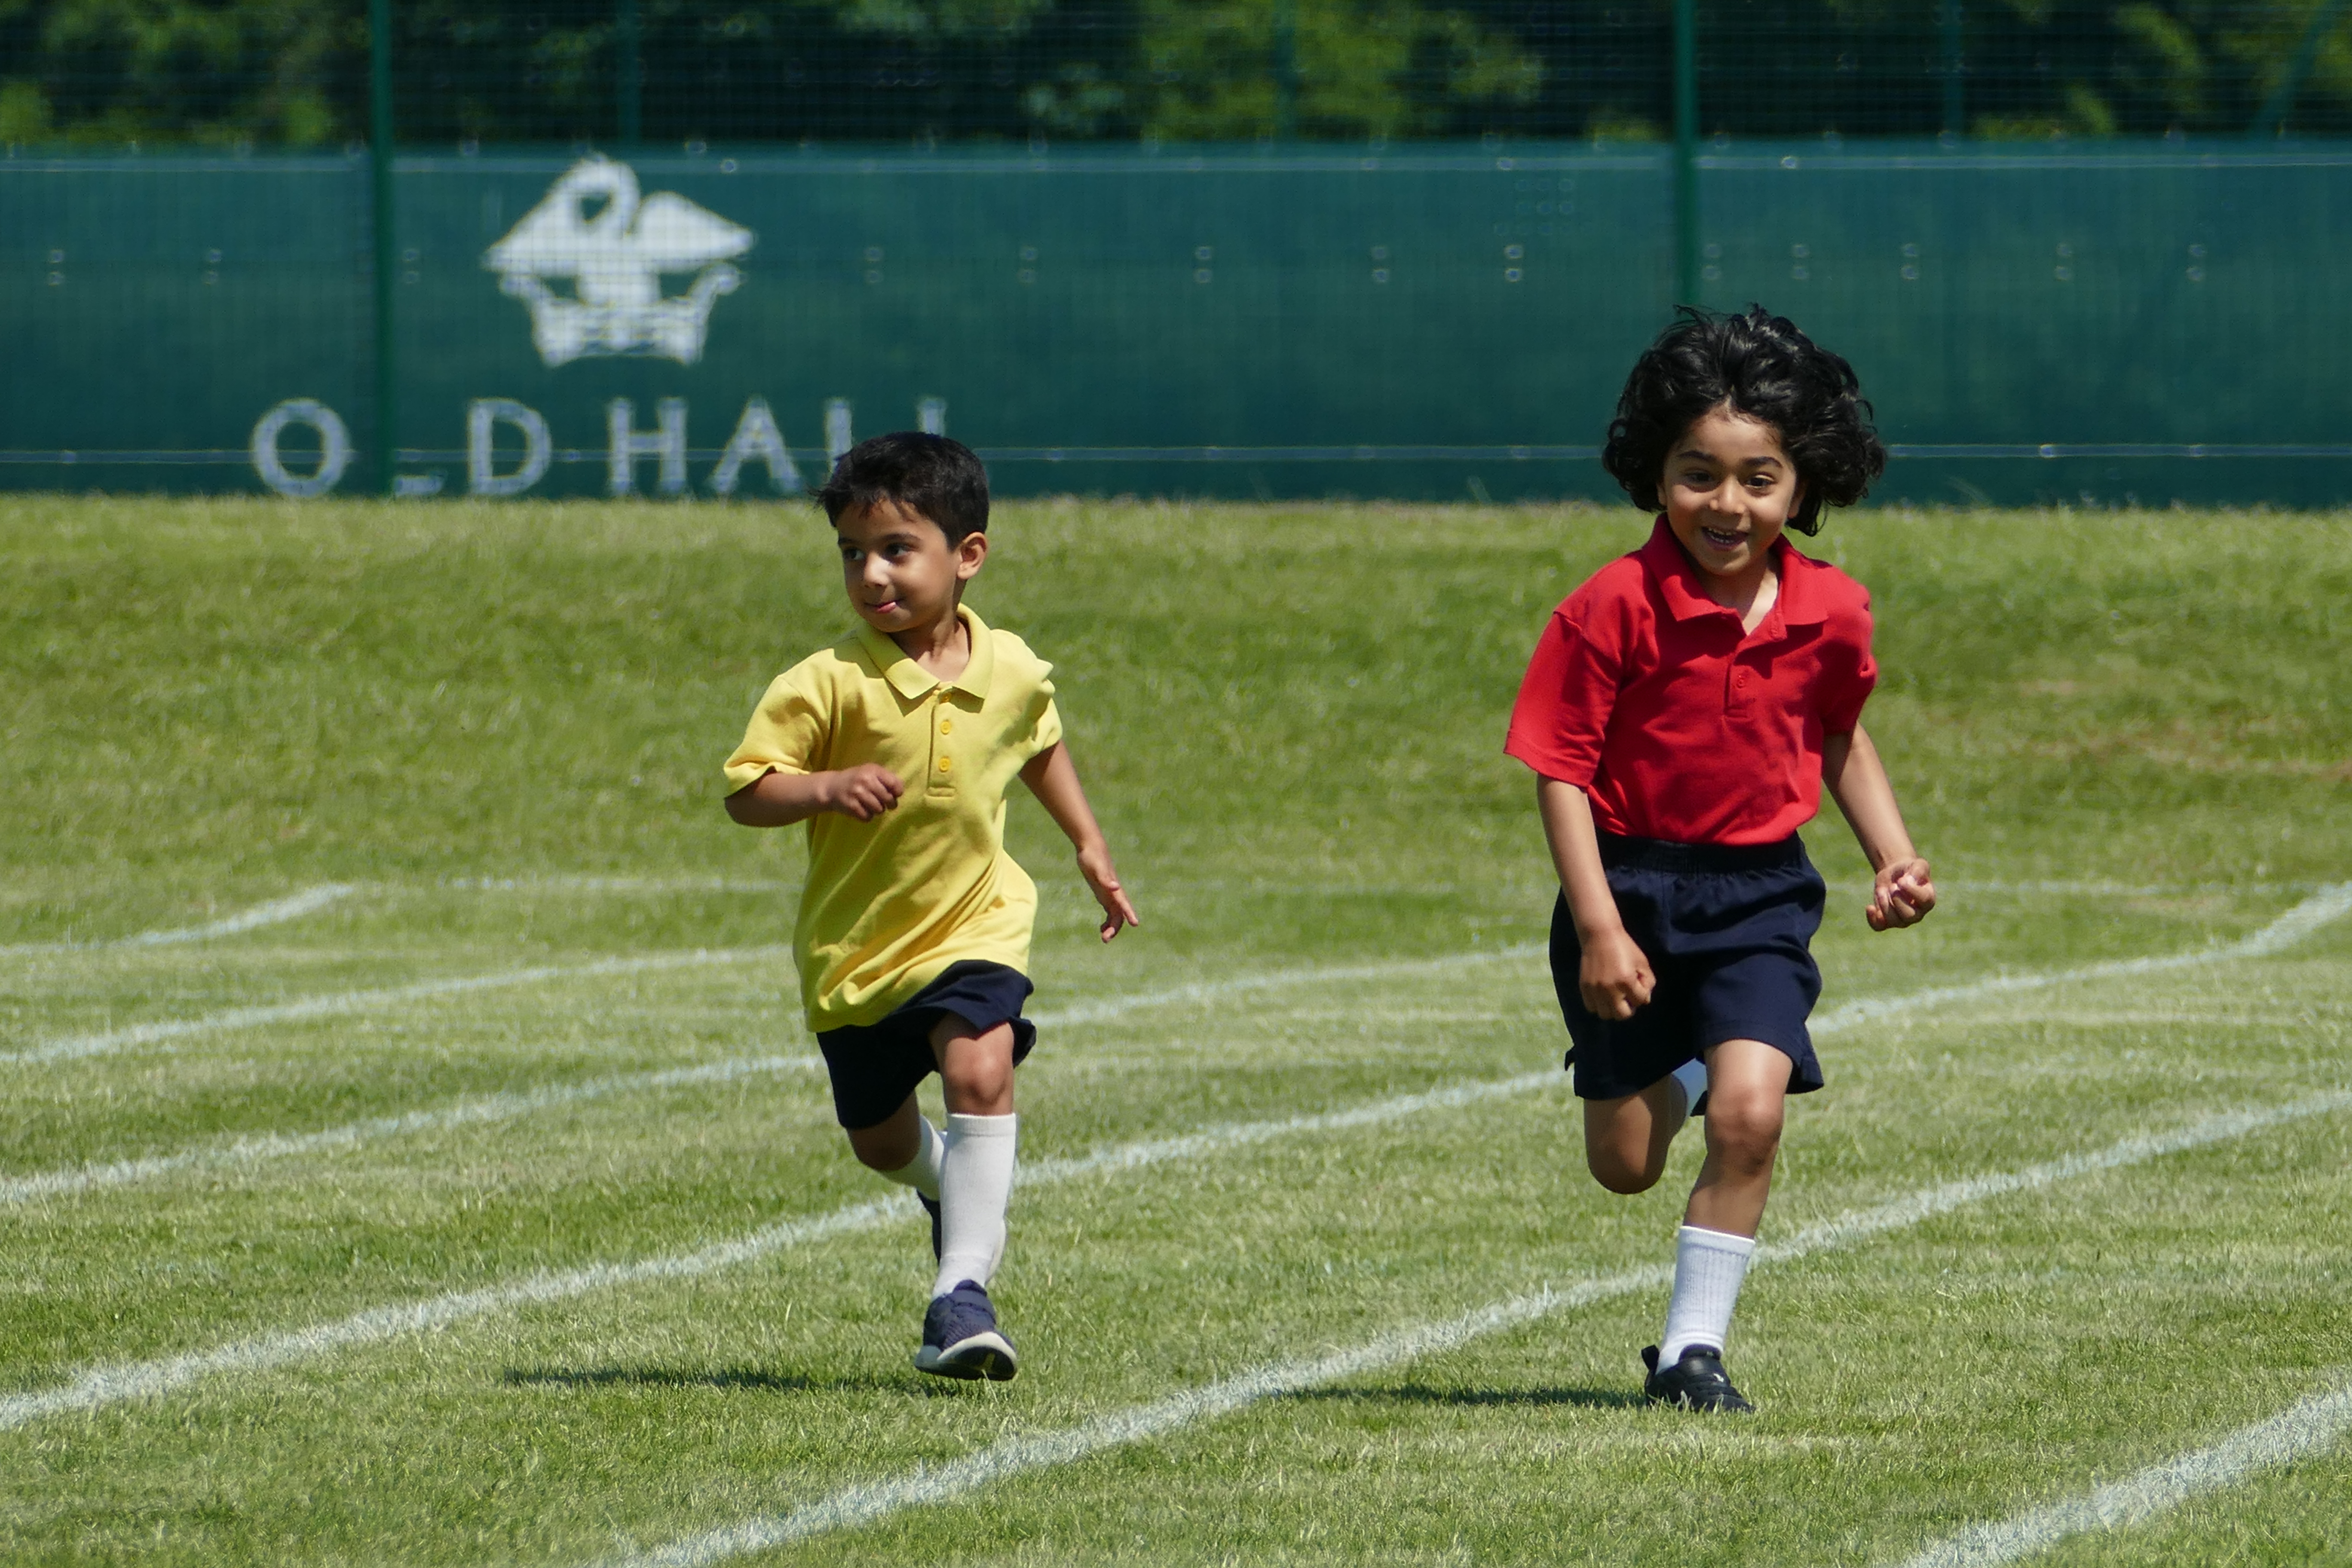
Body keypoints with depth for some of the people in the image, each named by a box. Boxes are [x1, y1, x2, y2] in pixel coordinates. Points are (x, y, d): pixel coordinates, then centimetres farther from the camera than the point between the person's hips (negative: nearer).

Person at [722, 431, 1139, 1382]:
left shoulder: (1012, 671, -5)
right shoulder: (830, 685, -17)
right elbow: (745, 790, -18)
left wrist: (1090, 847, 18)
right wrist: (826, 788, -36)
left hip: (974, 922, 0)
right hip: (855, 945, 0)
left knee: (981, 1069, -27)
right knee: (879, 1139, 15)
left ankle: (963, 1291, -26)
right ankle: (946, 1187, 53)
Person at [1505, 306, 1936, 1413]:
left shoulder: (1830, 615, -4)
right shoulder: (1615, 608, -16)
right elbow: (1561, 771, -12)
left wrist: (1893, 856, 5)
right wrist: (1599, 925, -18)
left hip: (1762, 895, 1)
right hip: (1632, 885, -1)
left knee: (1750, 1113, -20)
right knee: (1625, 1165, 8)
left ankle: (1693, 1348, -5)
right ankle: (1683, 1069, 46)